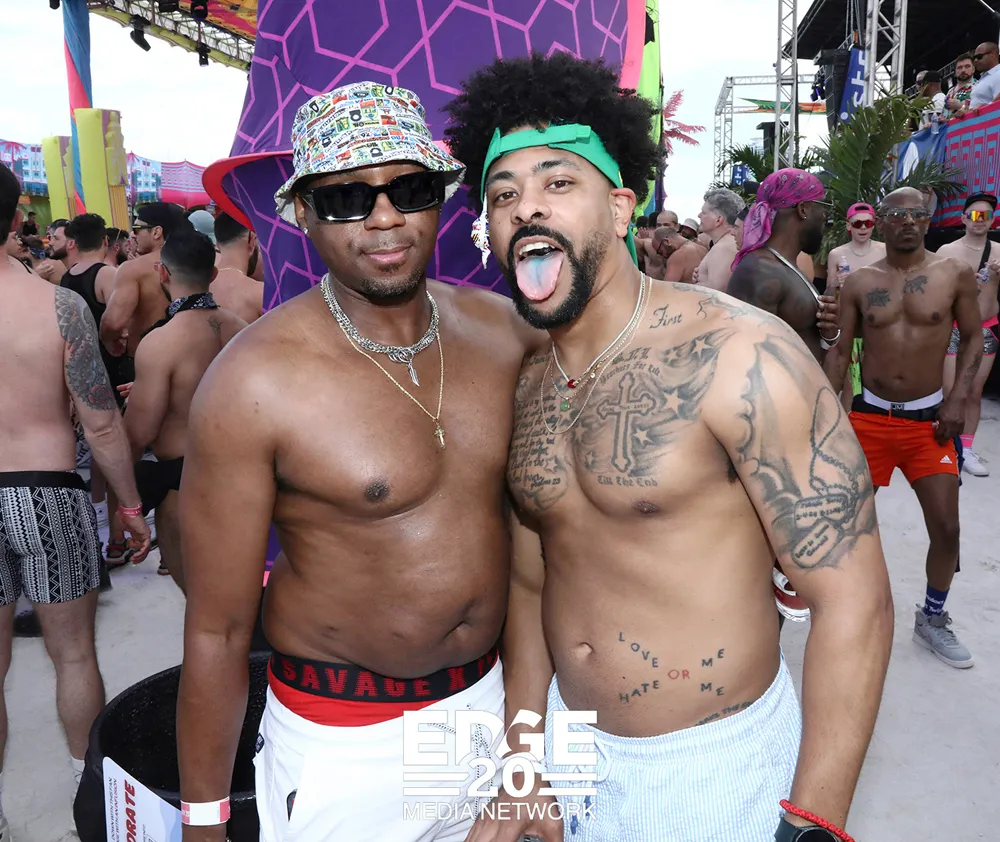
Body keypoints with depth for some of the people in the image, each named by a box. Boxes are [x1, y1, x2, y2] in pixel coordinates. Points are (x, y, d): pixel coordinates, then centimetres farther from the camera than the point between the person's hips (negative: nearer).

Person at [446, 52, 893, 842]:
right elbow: (530, 584, 6)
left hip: (715, 767, -5)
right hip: (569, 744, 5)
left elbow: (854, 600, -18)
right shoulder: (523, 387, -2)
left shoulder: (739, 355, -21)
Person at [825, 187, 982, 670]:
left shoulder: (955, 274, -2)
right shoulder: (859, 282, -1)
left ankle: (932, 620, 24)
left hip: (929, 419, 0)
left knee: (946, 527, 1)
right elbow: (841, 350, 3)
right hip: (869, 417, 0)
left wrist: (958, 399, -7)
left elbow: (972, 339, 4)